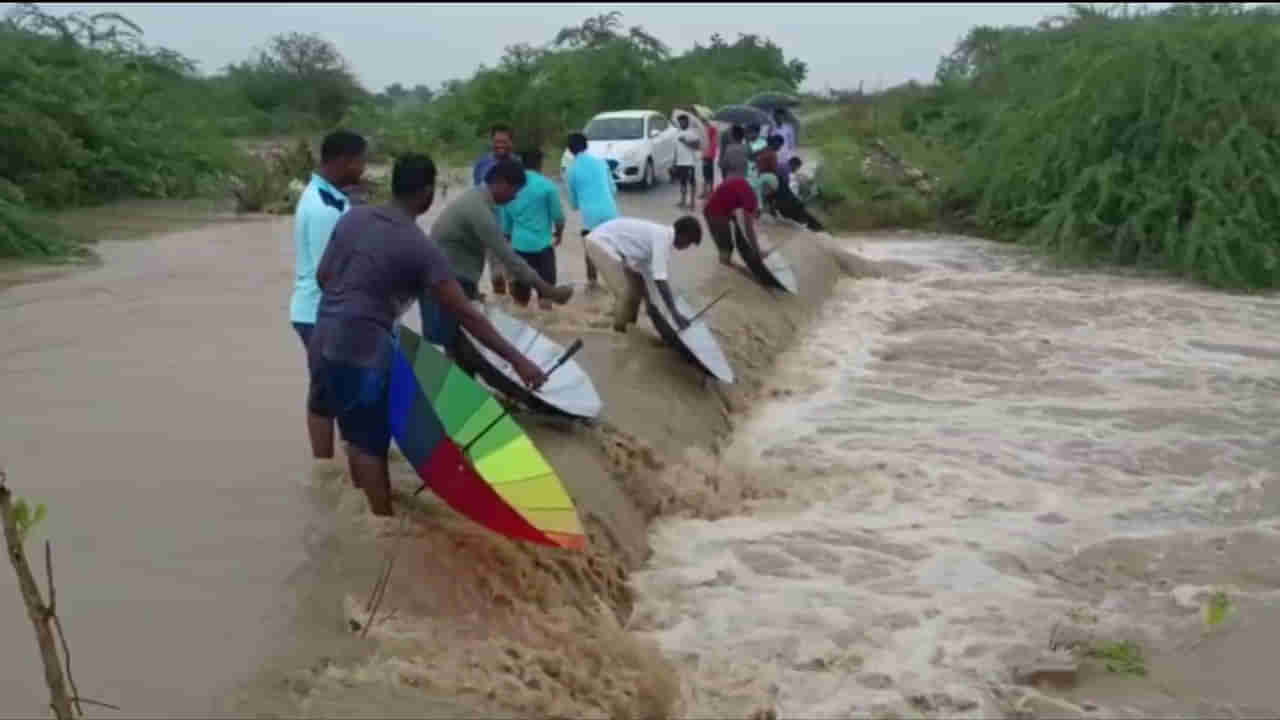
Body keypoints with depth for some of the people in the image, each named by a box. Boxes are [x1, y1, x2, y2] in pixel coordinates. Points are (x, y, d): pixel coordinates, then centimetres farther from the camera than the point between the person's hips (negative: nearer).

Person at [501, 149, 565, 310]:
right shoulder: (547, 186, -7)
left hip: (519, 244, 4)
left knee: (521, 293, 11)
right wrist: (559, 232, 18)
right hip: (542, 243, -4)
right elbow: (558, 215, -2)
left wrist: (508, 238, 25)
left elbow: (505, 219, 12)